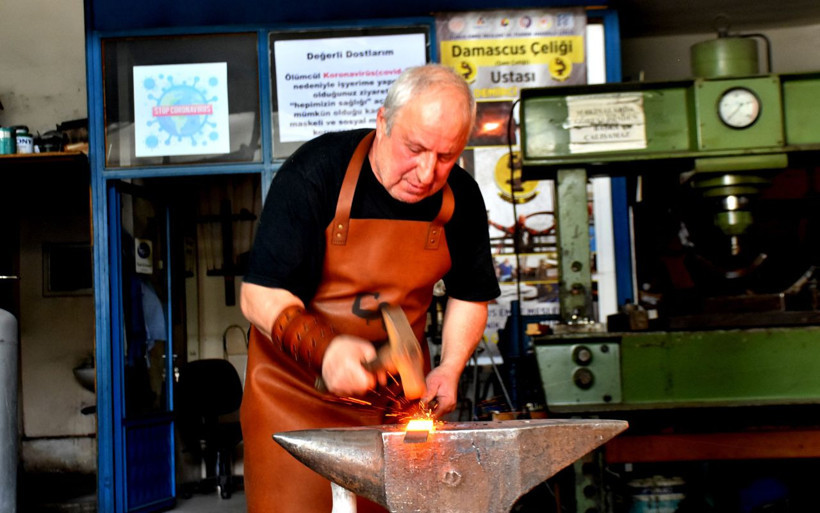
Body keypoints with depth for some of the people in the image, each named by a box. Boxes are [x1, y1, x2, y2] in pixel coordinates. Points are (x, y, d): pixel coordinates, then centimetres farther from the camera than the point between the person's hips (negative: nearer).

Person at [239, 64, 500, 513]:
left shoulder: (460, 198, -4)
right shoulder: (313, 172, -18)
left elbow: (469, 296, 13)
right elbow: (260, 296, -19)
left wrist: (450, 366, -3)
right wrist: (323, 351, -36)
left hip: (398, 392, 4)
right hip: (298, 388, -3)